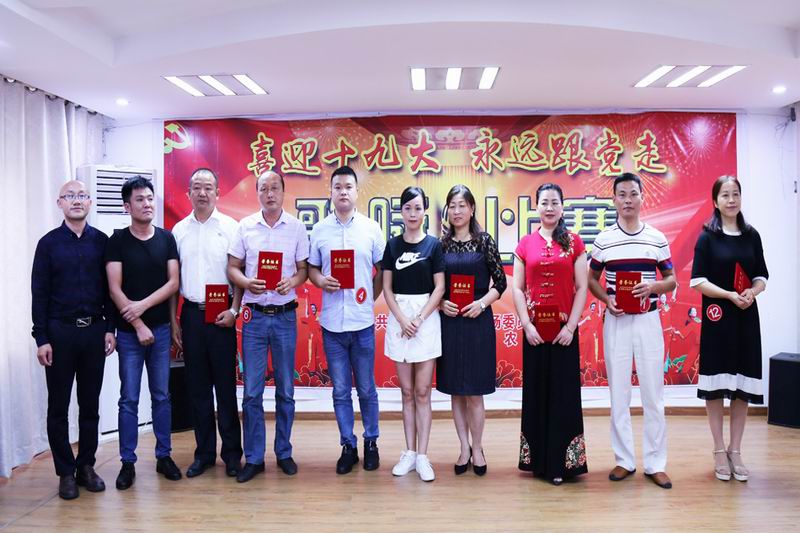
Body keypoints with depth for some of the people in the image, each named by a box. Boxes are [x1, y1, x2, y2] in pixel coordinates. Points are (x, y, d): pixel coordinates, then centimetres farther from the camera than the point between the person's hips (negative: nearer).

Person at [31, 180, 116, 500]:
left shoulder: (100, 241, 4)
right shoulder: (49, 243, 0)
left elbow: (109, 288, 5)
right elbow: (39, 293, -2)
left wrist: (109, 328, 0)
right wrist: (41, 339, -7)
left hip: (94, 331, 1)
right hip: (59, 332, -1)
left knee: (90, 404, 9)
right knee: (58, 407, 6)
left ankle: (86, 466, 22)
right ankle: (66, 472, 17)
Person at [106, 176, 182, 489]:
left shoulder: (166, 239, 5)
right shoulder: (117, 241, -2)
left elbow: (173, 282, 0)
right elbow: (115, 289, -7)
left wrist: (143, 304, -13)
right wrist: (138, 325, -11)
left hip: (161, 328, 2)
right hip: (129, 332, -2)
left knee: (161, 396, 9)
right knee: (129, 399, 3)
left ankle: (164, 456, 20)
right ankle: (128, 463, 13)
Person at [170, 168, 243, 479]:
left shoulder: (230, 227, -1)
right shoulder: (179, 230, 8)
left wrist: (234, 310, -10)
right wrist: (174, 321, 6)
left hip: (221, 315, -3)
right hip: (191, 313, 3)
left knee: (225, 386, 1)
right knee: (197, 387, 9)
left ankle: (232, 452, 13)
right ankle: (204, 452, 20)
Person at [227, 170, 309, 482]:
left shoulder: (297, 227, 2)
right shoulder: (245, 226, 3)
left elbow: (304, 268, 5)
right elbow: (232, 268, 4)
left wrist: (292, 281, -16)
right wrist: (247, 283, -16)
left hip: (285, 316, 0)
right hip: (254, 315, 0)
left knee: (285, 390, 9)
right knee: (252, 391, 3)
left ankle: (284, 453, 22)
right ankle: (253, 458, 14)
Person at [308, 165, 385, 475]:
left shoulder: (371, 228, 1)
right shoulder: (319, 229, 5)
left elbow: (383, 270, 7)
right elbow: (311, 268, 10)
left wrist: (371, 299, 2)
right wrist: (321, 281, -9)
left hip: (362, 323, -1)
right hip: (332, 323, 1)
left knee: (366, 390, 9)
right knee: (341, 391, 9)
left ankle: (371, 443, 26)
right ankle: (348, 447, 22)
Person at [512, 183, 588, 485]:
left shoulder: (574, 243, 3)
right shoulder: (525, 244, 6)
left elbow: (581, 288, -1)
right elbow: (517, 288, 4)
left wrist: (571, 326, -9)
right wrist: (526, 324, -6)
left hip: (564, 329, -1)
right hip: (534, 329, 1)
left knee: (563, 392, 2)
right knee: (536, 391, 7)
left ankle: (562, 462, 13)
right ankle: (538, 460, 18)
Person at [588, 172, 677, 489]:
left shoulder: (657, 238, 4)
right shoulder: (603, 240, 3)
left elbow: (671, 279, 9)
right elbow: (591, 280, 10)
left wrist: (653, 287, -12)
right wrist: (607, 299, -9)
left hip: (649, 320, 0)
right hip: (616, 321, 0)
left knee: (653, 392, 3)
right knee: (618, 392, 5)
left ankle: (655, 463, 13)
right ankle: (624, 460, 17)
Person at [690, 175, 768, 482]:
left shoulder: (752, 236, 8)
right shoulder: (707, 237, -2)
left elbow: (761, 278, 9)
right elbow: (698, 282, -7)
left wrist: (752, 293, -12)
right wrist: (730, 295, -20)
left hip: (746, 318, 3)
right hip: (717, 318, -3)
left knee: (743, 387, 6)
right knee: (716, 385, 1)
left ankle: (735, 451, 17)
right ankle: (720, 452, 14)